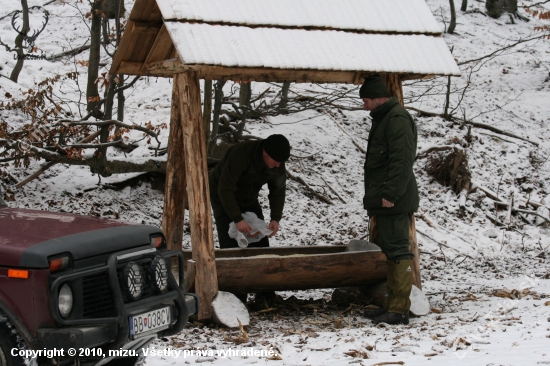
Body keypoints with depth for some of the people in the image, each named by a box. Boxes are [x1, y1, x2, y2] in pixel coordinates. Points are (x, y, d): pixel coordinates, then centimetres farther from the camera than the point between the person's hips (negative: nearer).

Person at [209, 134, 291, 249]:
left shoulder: (278, 164, -16)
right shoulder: (240, 154, -37)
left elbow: (278, 190, -4)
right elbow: (225, 189, -37)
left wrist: (275, 218, -17)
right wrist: (238, 219, -41)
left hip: (249, 199, 6)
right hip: (223, 197, -6)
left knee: (261, 242, 1)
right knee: (230, 244, -17)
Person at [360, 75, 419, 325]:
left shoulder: (397, 119, -13)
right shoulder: (382, 119, 21)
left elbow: (402, 160, -22)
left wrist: (391, 195, -25)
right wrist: (375, 198, 21)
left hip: (394, 203, -11)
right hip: (383, 202, 11)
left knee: (397, 251, -10)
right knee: (385, 250, 13)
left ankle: (400, 310, -10)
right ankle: (392, 304, 19)